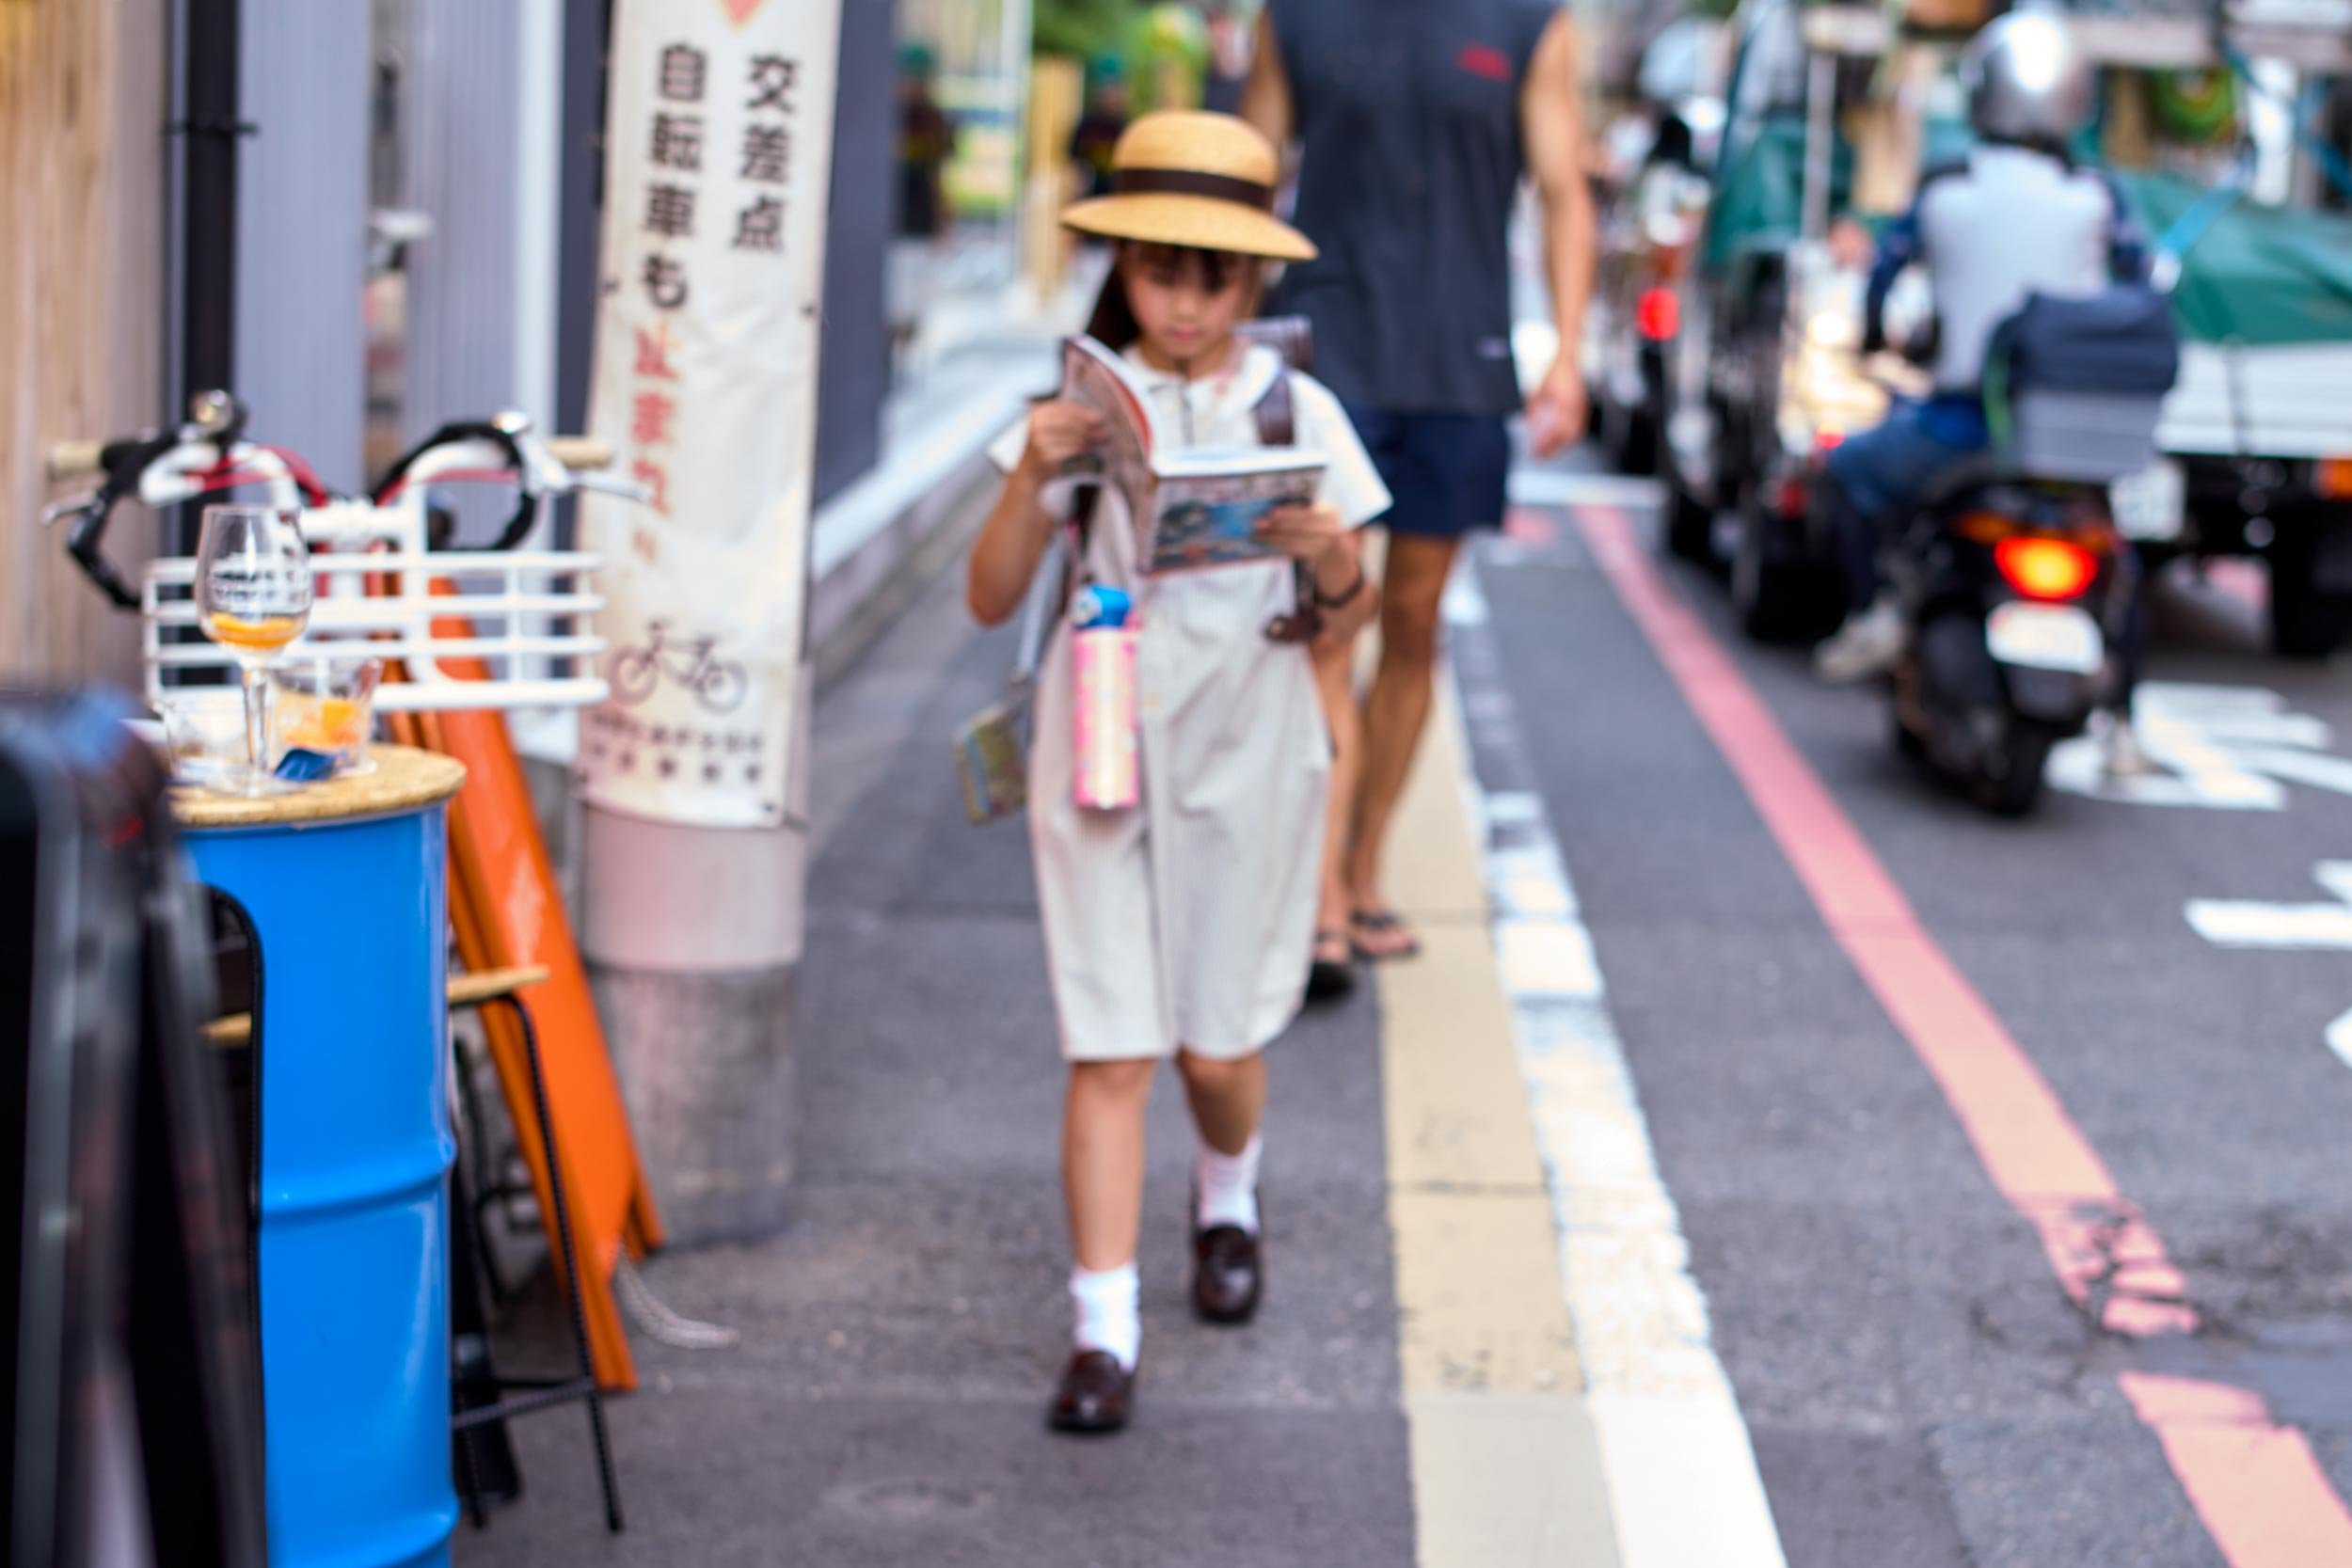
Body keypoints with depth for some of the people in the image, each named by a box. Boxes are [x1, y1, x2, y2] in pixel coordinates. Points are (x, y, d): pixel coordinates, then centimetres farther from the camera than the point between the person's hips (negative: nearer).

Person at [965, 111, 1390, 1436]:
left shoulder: (1298, 414, 0)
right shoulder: (1082, 410, 1)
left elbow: (1348, 623, 4)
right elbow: (991, 599, -1)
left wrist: (1329, 559, -18)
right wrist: (1031, 478, -17)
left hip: (1245, 747, 0)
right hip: (1103, 744, 0)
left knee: (1219, 1041, 7)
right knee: (1110, 1050, -4)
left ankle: (1229, 1203, 40)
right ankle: (1106, 1328, -1)